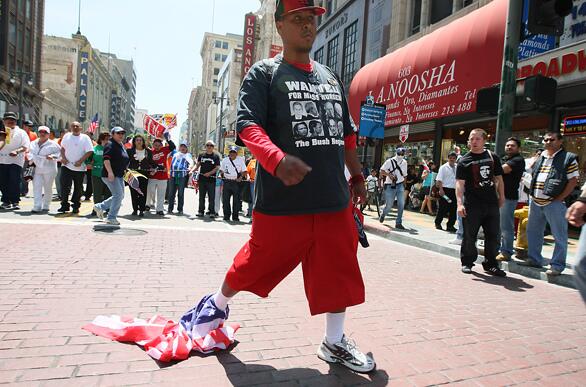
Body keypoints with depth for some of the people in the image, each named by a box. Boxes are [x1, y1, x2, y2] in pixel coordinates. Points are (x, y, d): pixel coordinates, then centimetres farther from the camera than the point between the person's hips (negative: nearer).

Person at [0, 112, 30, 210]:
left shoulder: (21, 133, 4)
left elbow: (26, 146, -5)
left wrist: (17, 151, -23)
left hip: (16, 160, -4)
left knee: (15, 182, -7)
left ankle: (15, 202, 0)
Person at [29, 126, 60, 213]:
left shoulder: (53, 144, -2)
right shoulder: (34, 143, 14)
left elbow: (59, 152, 0)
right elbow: (31, 153, 22)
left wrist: (53, 156, -17)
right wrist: (31, 160, 4)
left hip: (49, 169, -3)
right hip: (37, 169, 4)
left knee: (48, 188, 6)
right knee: (36, 187, -6)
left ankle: (46, 206, 20)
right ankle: (37, 207, -8)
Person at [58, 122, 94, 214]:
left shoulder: (85, 138, 0)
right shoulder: (67, 136, 11)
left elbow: (89, 151, -7)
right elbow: (62, 148, 21)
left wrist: (80, 161, -16)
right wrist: (63, 157, 2)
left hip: (79, 168, -2)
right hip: (66, 166, 2)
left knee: (78, 188, 6)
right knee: (65, 186, -5)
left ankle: (76, 206, 19)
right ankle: (64, 205, 7)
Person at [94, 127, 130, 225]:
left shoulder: (122, 145, 18)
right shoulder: (110, 145, -12)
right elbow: (106, 159, -23)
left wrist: (124, 170, 25)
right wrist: (110, 172, -31)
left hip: (119, 175, 10)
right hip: (110, 175, -10)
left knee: (120, 196, 14)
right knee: (118, 195, -11)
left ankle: (100, 207, 26)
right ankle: (111, 217, 0)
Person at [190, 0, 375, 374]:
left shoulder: (331, 77, 17)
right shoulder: (264, 73, -1)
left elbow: (347, 133, 23)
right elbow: (247, 125, -15)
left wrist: (357, 175, 21)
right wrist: (278, 160, -32)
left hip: (333, 197, 6)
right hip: (283, 198, -5)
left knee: (338, 269, 8)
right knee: (258, 261, 9)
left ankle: (335, 342, 27)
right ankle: (218, 303, 38)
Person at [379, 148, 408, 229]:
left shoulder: (404, 162, 9)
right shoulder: (390, 161, -7)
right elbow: (382, 171, -9)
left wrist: (404, 185, 18)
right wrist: (389, 174, -24)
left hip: (400, 186, 4)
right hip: (390, 186, -4)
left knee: (401, 204, -10)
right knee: (389, 205, 2)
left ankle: (398, 223, 0)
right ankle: (383, 215, 35)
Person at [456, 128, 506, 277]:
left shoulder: (492, 157, 10)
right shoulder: (464, 161, -2)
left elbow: (498, 178, 17)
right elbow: (460, 183, -9)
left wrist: (501, 197, 13)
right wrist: (460, 203, -18)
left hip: (492, 203, 4)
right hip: (472, 205, -4)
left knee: (494, 235, 9)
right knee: (470, 236, 4)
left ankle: (490, 264, 22)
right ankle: (467, 262, 19)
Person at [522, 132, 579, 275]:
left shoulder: (568, 158, -4)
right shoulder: (540, 157, 15)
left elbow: (573, 180, -8)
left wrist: (559, 198, -13)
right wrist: (532, 194, 10)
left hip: (554, 203, -6)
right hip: (536, 202, 7)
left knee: (559, 236, 0)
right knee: (532, 232, 14)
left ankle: (557, 266, 8)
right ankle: (534, 259, 27)